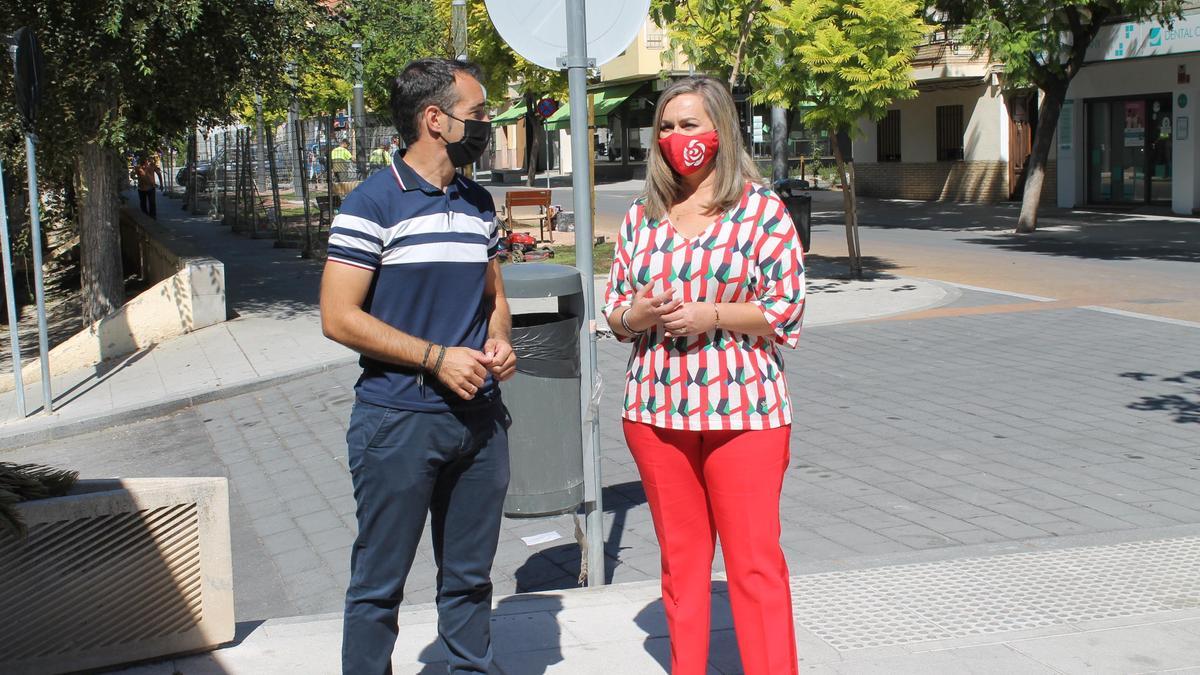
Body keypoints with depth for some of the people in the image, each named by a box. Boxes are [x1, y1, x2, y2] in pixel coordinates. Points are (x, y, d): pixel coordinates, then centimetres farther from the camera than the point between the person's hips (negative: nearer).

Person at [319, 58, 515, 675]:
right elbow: (339, 317, -13)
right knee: (379, 583, 5)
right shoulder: (373, 203, -10)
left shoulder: (479, 203, 11)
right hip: (399, 421, -6)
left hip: (481, 418, 6)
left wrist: (499, 343, 0)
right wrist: (437, 357, -17)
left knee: (470, 577, 16)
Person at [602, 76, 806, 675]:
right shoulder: (642, 215, 10)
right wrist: (638, 314, -9)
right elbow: (613, 306, 14)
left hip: (742, 409, -4)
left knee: (755, 562, -2)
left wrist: (708, 316, -16)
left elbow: (786, 309, -5)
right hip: (655, 409, 4)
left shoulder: (761, 208, -3)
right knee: (680, 557, 14)